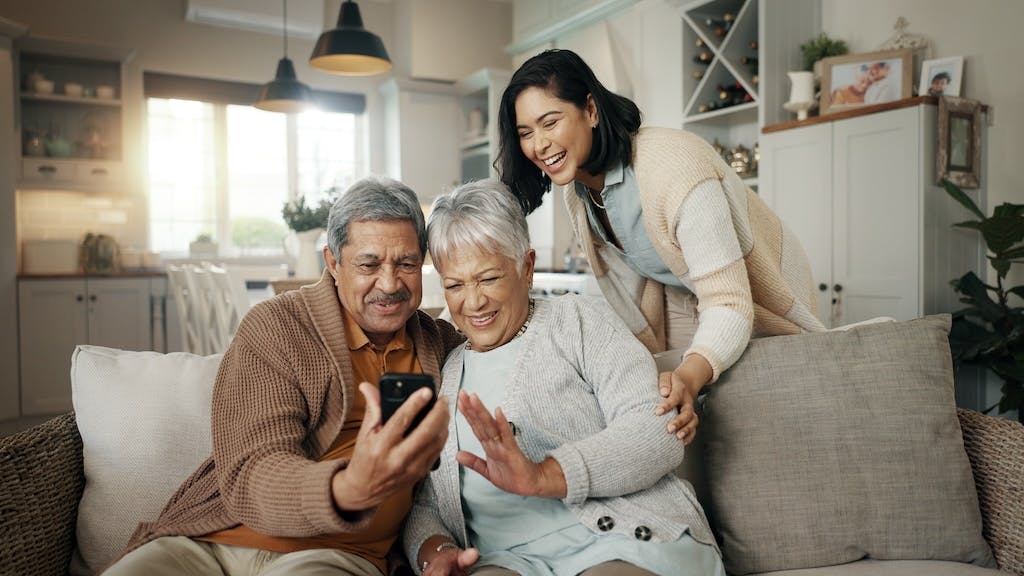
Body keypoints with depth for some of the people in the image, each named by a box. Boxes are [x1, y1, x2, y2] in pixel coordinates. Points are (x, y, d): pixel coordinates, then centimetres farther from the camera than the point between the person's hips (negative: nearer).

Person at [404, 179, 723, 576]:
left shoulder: (577, 320, 7)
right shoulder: (440, 376, 19)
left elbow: (658, 429, -7)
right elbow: (420, 505, 17)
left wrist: (542, 476, -21)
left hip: (625, 542, -1)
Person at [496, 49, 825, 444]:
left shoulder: (671, 166, -35)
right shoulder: (577, 195, -10)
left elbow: (730, 304, -39)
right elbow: (626, 289, 0)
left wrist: (689, 379, -56)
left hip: (755, 302, -5)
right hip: (680, 302, 5)